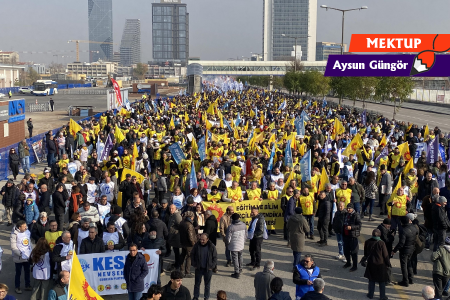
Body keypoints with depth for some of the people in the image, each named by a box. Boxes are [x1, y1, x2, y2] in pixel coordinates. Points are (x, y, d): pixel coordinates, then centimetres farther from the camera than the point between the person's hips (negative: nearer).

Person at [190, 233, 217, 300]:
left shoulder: (212, 246, -14)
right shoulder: (196, 245, -11)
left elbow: (215, 257, -3)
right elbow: (192, 255, 3)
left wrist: (212, 266, -8)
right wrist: (194, 265, -1)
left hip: (208, 269, -1)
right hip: (198, 268, 1)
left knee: (207, 284, 12)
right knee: (197, 283, 13)